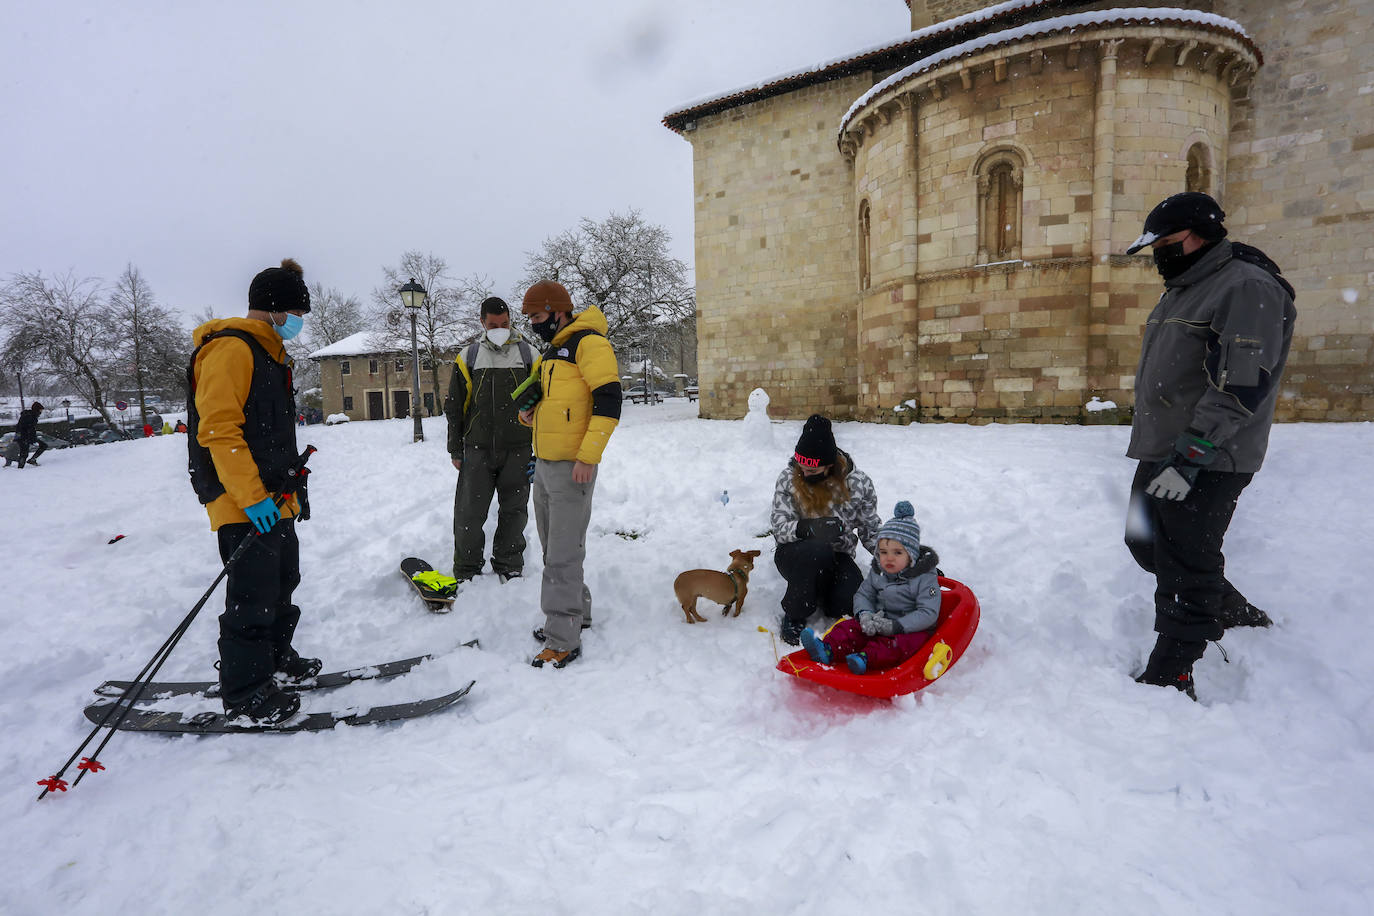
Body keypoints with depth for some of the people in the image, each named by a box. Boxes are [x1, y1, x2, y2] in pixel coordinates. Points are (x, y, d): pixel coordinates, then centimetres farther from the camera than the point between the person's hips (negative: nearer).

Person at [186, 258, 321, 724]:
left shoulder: (270, 354, 18)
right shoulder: (230, 350, -14)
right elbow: (219, 431, -22)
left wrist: (292, 488, 23)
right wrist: (252, 497, -24)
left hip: (273, 501, 10)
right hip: (242, 503, -10)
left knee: (282, 582, 19)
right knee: (254, 595, -4)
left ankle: (275, 660, 35)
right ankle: (245, 689, 10)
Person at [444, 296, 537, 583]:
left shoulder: (528, 354, 7)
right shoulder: (468, 356, 7)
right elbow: (454, 406, 10)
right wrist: (455, 450, 6)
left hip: (518, 449, 0)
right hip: (477, 449, 0)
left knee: (514, 511, 8)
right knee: (468, 512, 0)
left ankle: (510, 566, 24)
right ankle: (466, 571, 16)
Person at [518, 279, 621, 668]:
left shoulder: (589, 343, -11)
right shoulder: (552, 351, 19)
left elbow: (609, 401, -19)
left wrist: (587, 457, -24)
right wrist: (529, 413, 5)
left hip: (572, 467, -10)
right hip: (544, 464, 10)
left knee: (563, 555, -7)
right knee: (553, 547, 17)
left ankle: (563, 640, 1)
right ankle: (576, 613, 33)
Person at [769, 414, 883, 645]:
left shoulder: (858, 483, -9)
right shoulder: (788, 479, -13)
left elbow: (871, 530, 1)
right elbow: (780, 528, -19)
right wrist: (809, 528, -40)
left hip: (838, 557, 2)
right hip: (796, 554, -2)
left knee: (849, 605, -26)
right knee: (818, 550, -37)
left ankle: (820, 590, 13)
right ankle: (794, 615, -13)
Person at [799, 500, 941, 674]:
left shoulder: (925, 578, -13)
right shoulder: (877, 572, 5)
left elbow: (928, 613, -19)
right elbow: (863, 594, 9)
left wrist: (896, 626, -27)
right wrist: (865, 615, -14)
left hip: (912, 629, -5)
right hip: (879, 622, 5)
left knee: (896, 644, -34)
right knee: (850, 626, -16)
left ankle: (865, 659, -52)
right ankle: (827, 650, -34)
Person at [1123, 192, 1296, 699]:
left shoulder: (1248, 288, -15)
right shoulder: (1182, 291, 17)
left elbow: (1240, 387, -23)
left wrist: (1190, 455, -26)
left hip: (1206, 463, -10)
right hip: (1160, 454, 10)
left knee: (1185, 568, -2)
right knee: (1146, 544, 19)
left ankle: (1169, 677, 9)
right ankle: (1234, 613, 38)